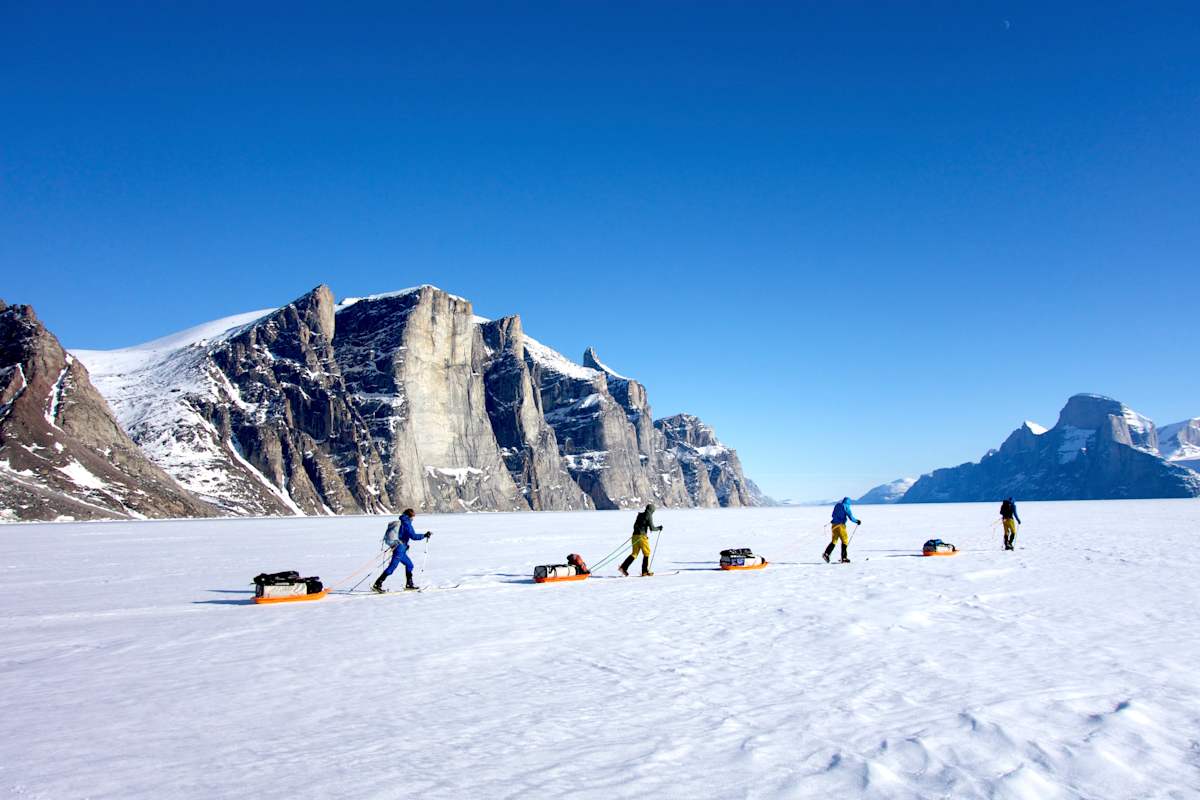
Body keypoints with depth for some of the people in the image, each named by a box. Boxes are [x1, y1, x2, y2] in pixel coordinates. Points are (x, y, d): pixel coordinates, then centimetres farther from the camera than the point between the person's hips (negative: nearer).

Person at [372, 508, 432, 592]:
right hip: (400, 549, -10)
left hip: (399, 549, 10)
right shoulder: (406, 524, -12)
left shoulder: (399, 522, 15)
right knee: (392, 567, -11)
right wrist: (424, 535, -9)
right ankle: (377, 584, -13)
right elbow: (413, 536, -18)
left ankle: (409, 584, 22)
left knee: (409, 564, 17)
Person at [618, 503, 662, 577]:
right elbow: (652, 528, -11)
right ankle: (645, 571, 8)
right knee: (646, 553, 8)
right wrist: (659, 528, 6)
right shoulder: (649, 516, -7)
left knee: (634, 553, 10)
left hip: (635, 535, 7)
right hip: (642, 536, -7)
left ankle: (623, 567, -3)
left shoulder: (640, 515, 14)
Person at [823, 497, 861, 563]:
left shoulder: (837, 505, 13)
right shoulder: (846, 507, -6)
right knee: (845, 541, 4)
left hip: (834, 525, 6)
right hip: (840, 525, -6)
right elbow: (851, 517, -10)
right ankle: (844, 558, 3)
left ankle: (826, 554, -2)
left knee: (834, 540, 13)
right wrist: (857, 521, 7)